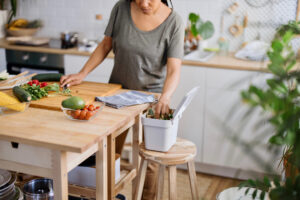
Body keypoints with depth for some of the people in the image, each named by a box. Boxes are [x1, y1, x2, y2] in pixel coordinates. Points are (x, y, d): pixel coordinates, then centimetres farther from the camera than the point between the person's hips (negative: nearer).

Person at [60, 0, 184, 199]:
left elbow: (174, 70, -24)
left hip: (151, 96, -2)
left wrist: (165, 98, -43)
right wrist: (82, 74, -8)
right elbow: (106, 45, 0)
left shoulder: (174, 22, -18)